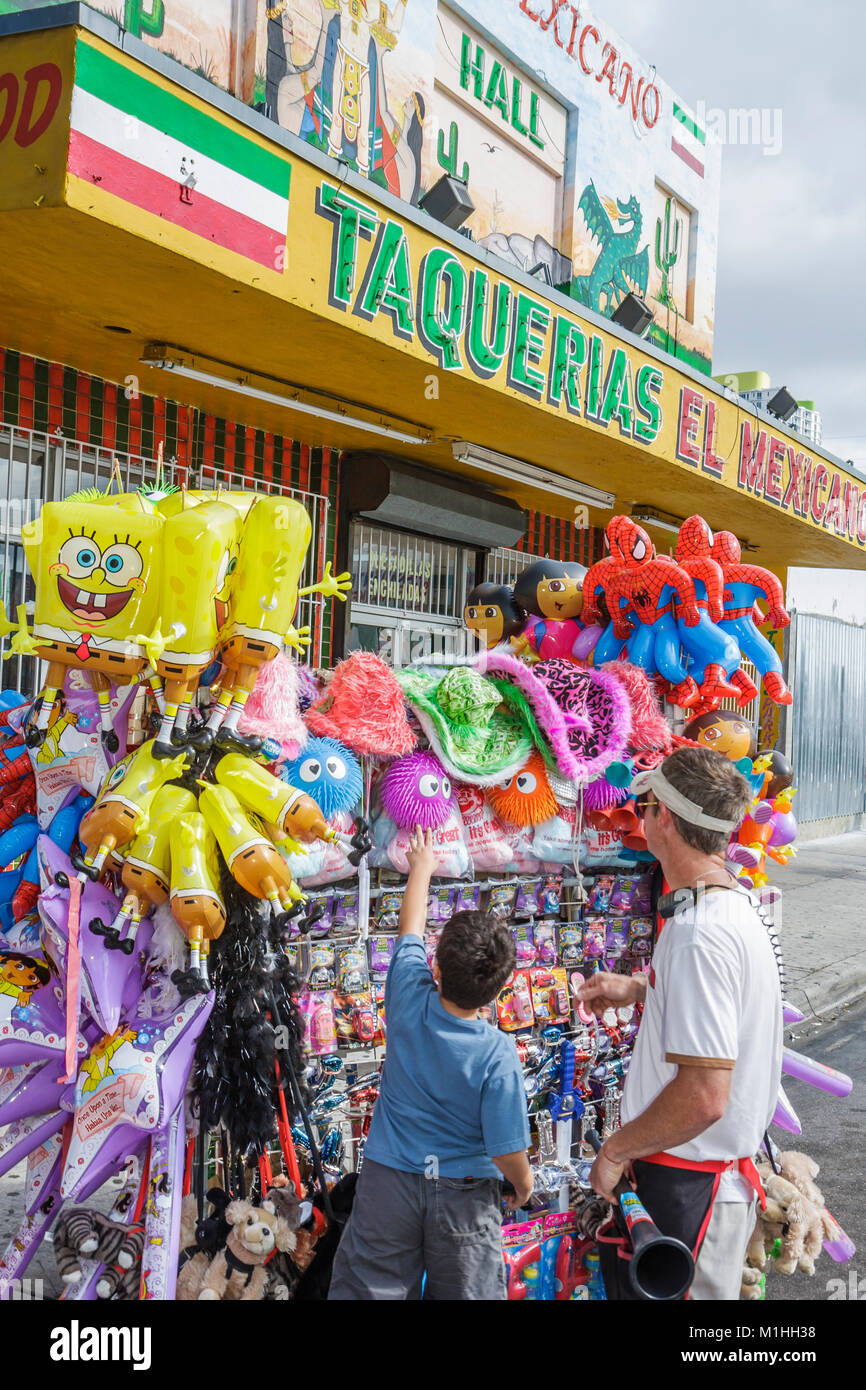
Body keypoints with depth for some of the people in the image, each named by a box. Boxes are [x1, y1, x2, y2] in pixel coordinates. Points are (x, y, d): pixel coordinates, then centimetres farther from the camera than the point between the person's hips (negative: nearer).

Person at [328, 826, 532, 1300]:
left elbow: (410, 928, 2)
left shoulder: (409, 1002, -16)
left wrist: (421, 868, 18)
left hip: (388, 1180, 2)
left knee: (370, 1288, 12)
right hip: (464, 1191, -1)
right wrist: (523, 1183, 6)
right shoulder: (498, 1056, -22)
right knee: (464, 1291, 14)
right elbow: (507, 1152, -16)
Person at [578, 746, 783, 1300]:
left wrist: (615, 1151, -16)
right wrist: (637, 989, 21)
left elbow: (704, 1096, -29)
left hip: (688, 1189, -10)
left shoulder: (700, 935, -26)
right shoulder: (735, 904, 6)